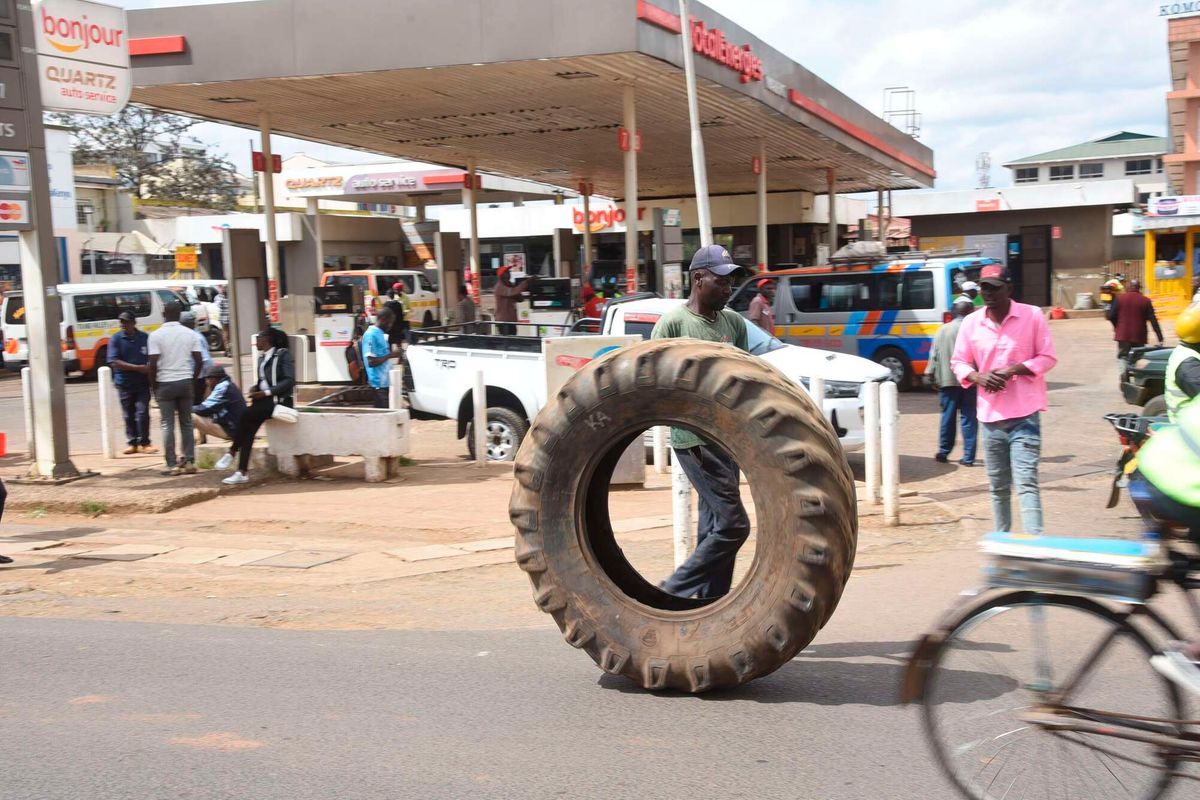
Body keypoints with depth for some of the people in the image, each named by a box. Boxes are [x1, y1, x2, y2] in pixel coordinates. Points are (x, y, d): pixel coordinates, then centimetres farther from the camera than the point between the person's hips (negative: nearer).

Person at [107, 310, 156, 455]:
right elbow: (114, 362, -8)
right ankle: (132, 443, 15)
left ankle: (144, 443, 3)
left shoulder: (145, 338, 5)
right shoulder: (116, 339, 0)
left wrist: (149, 368, -10)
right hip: (125, 382, 0)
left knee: (142, 412, -5)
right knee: (128, 415, 6)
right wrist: (138, 368, -15)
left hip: (143, 382, 0)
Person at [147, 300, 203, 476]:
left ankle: (172, 465, 2)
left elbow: (152, 364, -11)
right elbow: (198, 361, 1)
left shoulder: (156, 335, -7)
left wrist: (153, 384, 2)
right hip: (185, 382, 3)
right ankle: (189, 462, 8)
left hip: (165, 383, -3)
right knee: (186, 424, 10)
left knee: (168, 425, 2)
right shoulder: (190, 334, 2)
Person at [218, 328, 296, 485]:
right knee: (248, 427, -17)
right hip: (264, 399, 7)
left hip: (279, 399, -7)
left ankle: (232, 452, -15)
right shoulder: (262, 358, 19)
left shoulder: (283, 354, -4)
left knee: (247, 415, -28)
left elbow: (289, 380, -14)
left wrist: (266, 392, -21)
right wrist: (255, 390, 0)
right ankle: (243, 472, -20)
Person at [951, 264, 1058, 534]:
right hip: (991, 416, 4)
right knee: (998, 487, 12)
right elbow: (958, 362, 12)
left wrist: (1013, 370, -14)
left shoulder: (1032, 315, -3)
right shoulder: (971, 323, 6)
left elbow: (1048, 357, 1)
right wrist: (978, 377, -9)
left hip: (1024, 414, -4)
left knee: (1026, 483, -13)